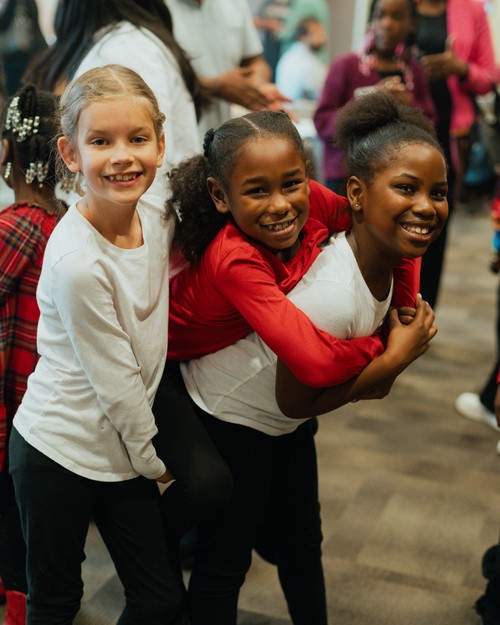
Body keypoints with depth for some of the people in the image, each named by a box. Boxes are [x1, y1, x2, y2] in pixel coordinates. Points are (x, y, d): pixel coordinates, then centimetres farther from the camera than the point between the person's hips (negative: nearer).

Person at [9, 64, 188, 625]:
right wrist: (155, 461, -5)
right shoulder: (76, 262, -26)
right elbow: (116, 383, -18)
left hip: (123, 448, 6)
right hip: (59, 451, -6)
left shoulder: (156, 214, -5)